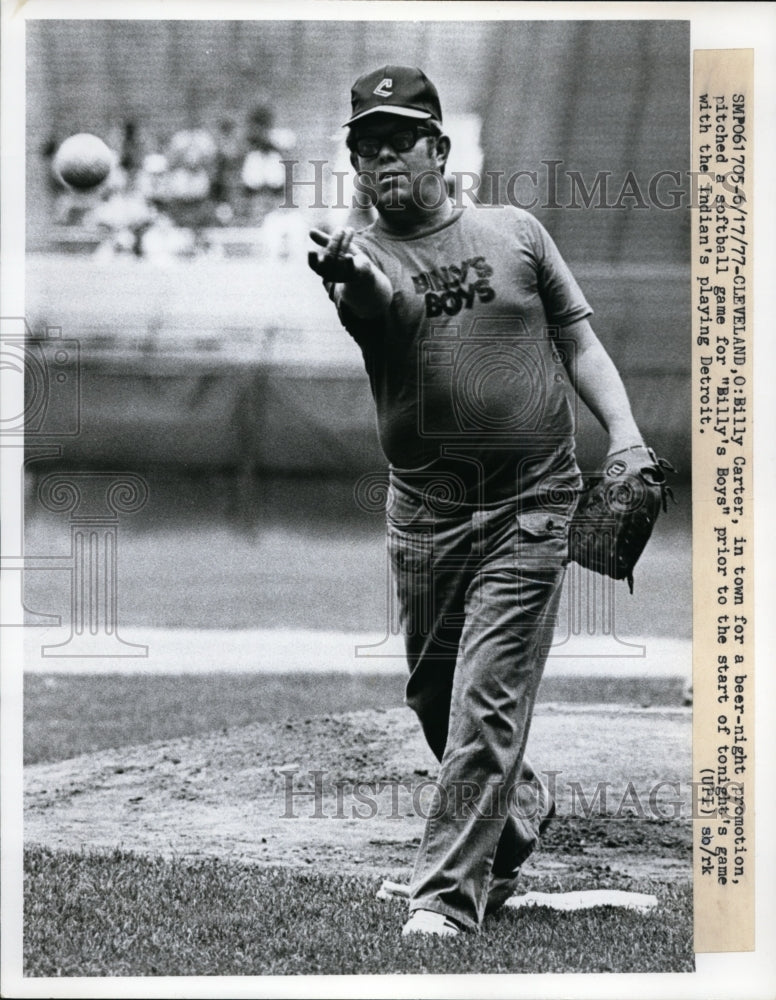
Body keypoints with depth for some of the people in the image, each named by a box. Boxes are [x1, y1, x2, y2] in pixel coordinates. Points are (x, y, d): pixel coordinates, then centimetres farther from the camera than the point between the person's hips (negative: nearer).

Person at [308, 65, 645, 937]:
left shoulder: (514, 233, 4)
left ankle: (446, 895, -7)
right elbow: (380, 297, -25)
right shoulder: (364, 259, 0)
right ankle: (519, 815, 41)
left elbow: (579, 343, 9)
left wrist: (624, 435, -6)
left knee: (486, 703, -10)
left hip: (529, 508, -2)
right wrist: (347, 276, -49)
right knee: (436, 701, 14)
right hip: (422, 512, 2)